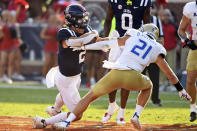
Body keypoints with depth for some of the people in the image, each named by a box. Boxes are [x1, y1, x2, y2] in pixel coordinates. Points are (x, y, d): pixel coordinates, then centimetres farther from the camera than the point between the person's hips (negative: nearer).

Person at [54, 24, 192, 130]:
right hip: (132, 78, 0)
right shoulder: (156, 50, 21)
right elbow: (170, 74, 27)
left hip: (115, 74, 0)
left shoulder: (132, 36, 22)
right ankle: (136, 115, 17)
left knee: (90, 96, 13)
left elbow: (108, 43, 23)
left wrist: (84, 47, 31)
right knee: (147, 86, 35)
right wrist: (181, 90, 39)